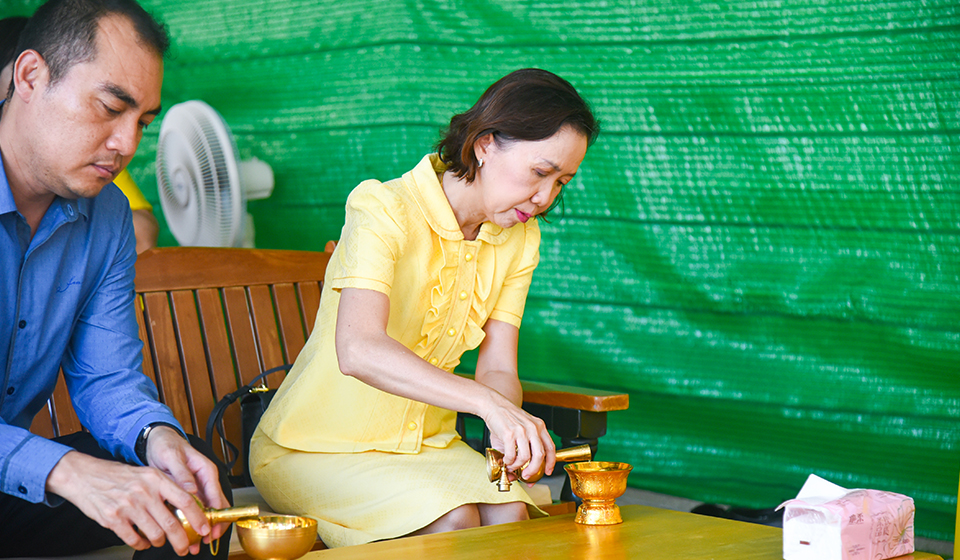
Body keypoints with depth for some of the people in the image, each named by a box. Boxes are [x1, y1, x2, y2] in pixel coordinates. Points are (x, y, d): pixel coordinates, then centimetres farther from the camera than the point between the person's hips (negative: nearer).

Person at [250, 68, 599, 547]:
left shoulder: (520, 239, 2)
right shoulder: (383, 210, -22)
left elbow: (497, 369, -1)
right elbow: (357, 350, -38)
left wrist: (512, 435, -25)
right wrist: (487, 402, -49)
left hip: (425, 444, 6)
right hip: (315, 450, -6)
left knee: (509, 513, -23)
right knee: (451, 522, -29)